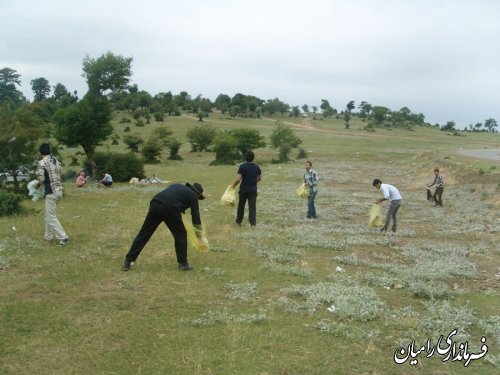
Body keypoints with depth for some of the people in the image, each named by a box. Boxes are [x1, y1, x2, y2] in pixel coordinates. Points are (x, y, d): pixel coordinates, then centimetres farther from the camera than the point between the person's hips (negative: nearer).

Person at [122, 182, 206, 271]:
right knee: (180, 235, 15)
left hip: (155, 204, 5)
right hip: (170, 209, -5)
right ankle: (183, 264, 19)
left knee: (144, 234, 12)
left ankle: (128, 261, 15)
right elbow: (195, 215, 17)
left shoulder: (178, 186, 36)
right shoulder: (192, 195, 20)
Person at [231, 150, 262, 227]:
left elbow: (238, 179, -17)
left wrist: (233, 185, 1)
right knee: (252, 207, 2)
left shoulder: (242, 166, -12)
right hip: (253, 190, 2)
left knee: (241, 206, 14)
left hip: (243, 190, -2)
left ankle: (238, 222, 25)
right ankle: (253, 223, -5)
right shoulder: (257, 166, 1)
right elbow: (260, 178, 11)